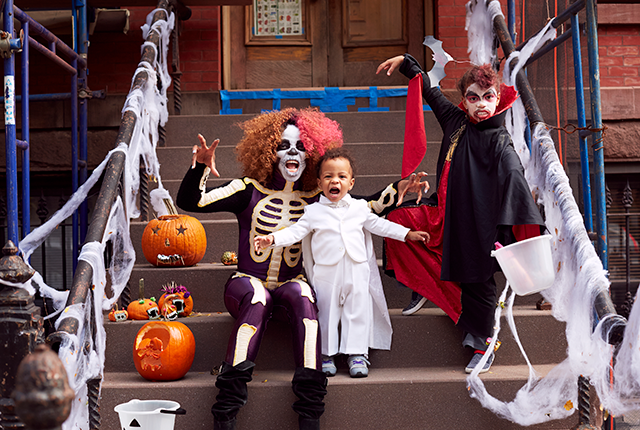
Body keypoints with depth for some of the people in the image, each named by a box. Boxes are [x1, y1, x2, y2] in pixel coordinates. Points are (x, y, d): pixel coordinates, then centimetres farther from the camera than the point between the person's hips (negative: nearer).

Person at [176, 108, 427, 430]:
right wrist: (200, 167, -21)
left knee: (302, 297, -33)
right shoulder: (249, 191, 2)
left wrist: (396, 191, -1)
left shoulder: (316, 199, 8)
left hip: (291, 285, 2)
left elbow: (366, 208, 14)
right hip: (248, 283, -1)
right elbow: (189, 202, -4)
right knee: (257, 300, -36)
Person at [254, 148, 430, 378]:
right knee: (327, 314, 5)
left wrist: (407, 233, 15)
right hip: (326, 275, -1)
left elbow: (379, 225, 16)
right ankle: (327, 355, 17)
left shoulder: (359, 208, 8)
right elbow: (295, 232, -2)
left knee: (357, 313, 4)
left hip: (357, 273, 2)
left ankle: (357, 354, 14)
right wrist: (271, 239, -17)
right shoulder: (313, 212, 2)